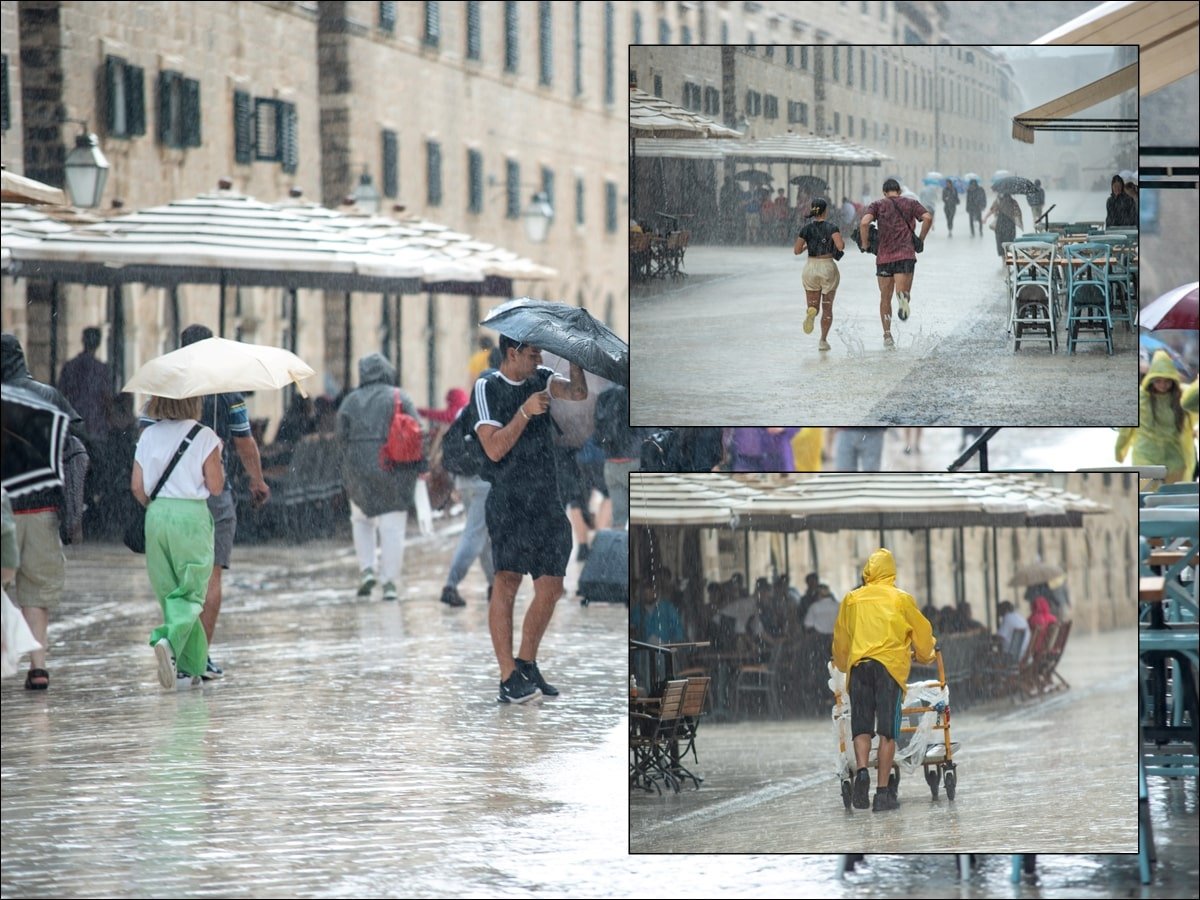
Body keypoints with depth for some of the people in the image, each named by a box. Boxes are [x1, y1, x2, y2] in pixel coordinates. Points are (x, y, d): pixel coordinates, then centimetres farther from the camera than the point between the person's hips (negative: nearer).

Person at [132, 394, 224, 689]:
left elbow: (137, 486, 4)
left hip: (156, 514, 4)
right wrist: (218, 457, 12)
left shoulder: (149, 436, 5)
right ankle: (170, 640, -30)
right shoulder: (204, 437, -5)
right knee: (191, 592, -1)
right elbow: (215, 486, -4)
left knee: (168, 592, 11)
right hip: (191, 515, -4)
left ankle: (192, 668, 11)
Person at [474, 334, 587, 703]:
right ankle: (508, 679, -21)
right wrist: (526, 412, -21)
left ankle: (526, 665, 22)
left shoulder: (540, 379, 11)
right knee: (507, 579, -17)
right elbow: (494, 449, -12)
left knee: (550, 587, 6)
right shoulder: (487, 389, -3)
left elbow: (577, 393, -7)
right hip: (508, 501, -6)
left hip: (547, 501, 6)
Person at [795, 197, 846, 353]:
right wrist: (842, 243, 1)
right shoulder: (831, 227, -9)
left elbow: (797, 251, -1)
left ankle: (811, 312, -28)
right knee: (827, 307, 13)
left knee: (813, 305, 10)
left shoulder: (807, 228, -1)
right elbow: (840, 246, -22)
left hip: (811, 267, 1)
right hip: (828, 267, -1)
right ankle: (823, 340, 8)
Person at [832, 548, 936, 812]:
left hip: (858, 665, 1)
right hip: (891, 664, -1)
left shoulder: (851, 599, 15)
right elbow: (922, 631, 20)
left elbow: (840, 637, 23)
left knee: (861, 727, 5)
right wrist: (926, 656, 40)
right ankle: (883, 790, -7)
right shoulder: (902, 599, 11)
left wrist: (843, 665, 40)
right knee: (887, 730, -2)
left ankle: (862, 770, -21)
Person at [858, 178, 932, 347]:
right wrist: (920, 240, 7)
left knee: (885, 299, 13)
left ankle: (887, 335, 5)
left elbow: (864, 222, -10)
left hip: (884, 256, 0)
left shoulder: (878, 205, 8)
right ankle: (903, 296, -42)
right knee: (903, 292, -4)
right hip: (906, 254, 0)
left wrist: (864, 244, 1)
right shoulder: (911, 203, 11)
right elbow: (928, 218, -4)